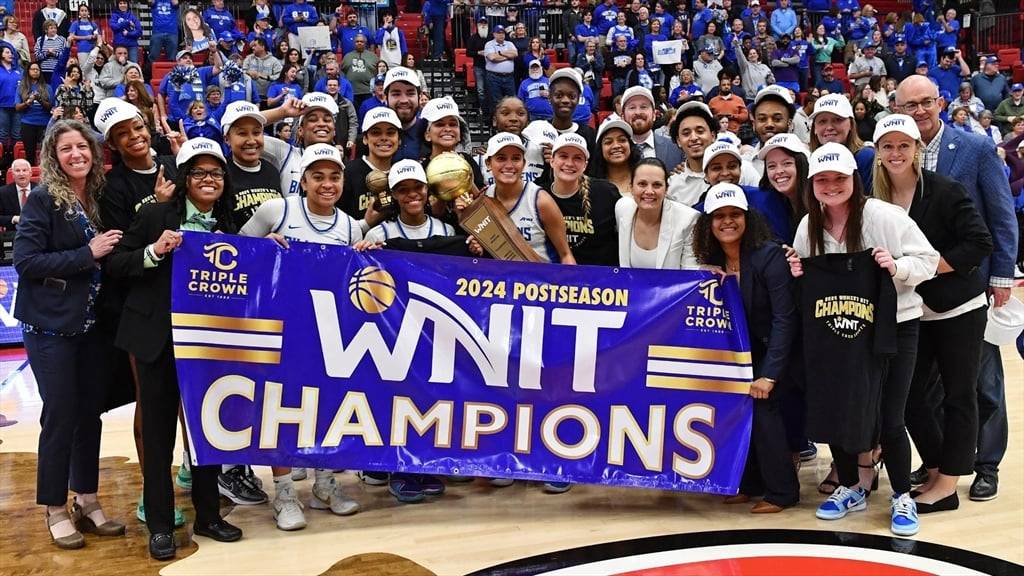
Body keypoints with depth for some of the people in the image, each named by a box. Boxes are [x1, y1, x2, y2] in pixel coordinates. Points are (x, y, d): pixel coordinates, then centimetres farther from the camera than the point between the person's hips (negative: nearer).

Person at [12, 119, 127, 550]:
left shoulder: (99, 199, 7)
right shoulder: (43, 200, -9)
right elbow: (25, 261, -16)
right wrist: (87, 254, -19)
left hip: (93, 322, 6)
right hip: (52, 325, -6)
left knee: (91, 412, 10)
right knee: (60, 415, -1)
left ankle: (87, 502, 23)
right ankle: (55, 510, 13)